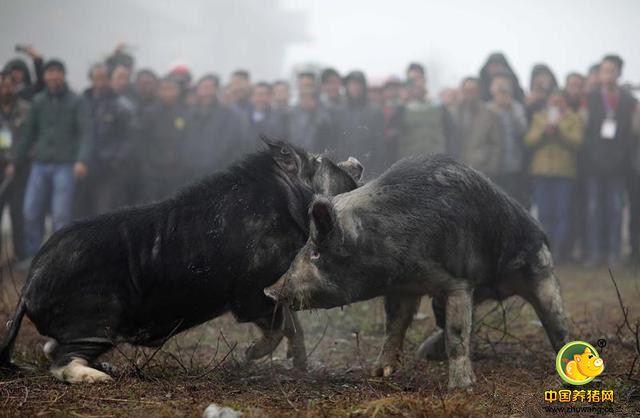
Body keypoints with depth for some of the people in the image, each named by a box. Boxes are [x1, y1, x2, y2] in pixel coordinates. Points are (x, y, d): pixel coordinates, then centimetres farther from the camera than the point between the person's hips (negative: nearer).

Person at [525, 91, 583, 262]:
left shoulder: (574, 119, 8)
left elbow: (576, 142, -7)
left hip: (564, 172, -2)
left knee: (562, 214, -7)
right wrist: (544, 130, -12)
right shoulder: (538, 118, 16)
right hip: (542, 171, 2)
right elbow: (529, 140, 3)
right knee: (544, 214, 0)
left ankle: (558, 252, -6)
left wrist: (558, 129, -14)